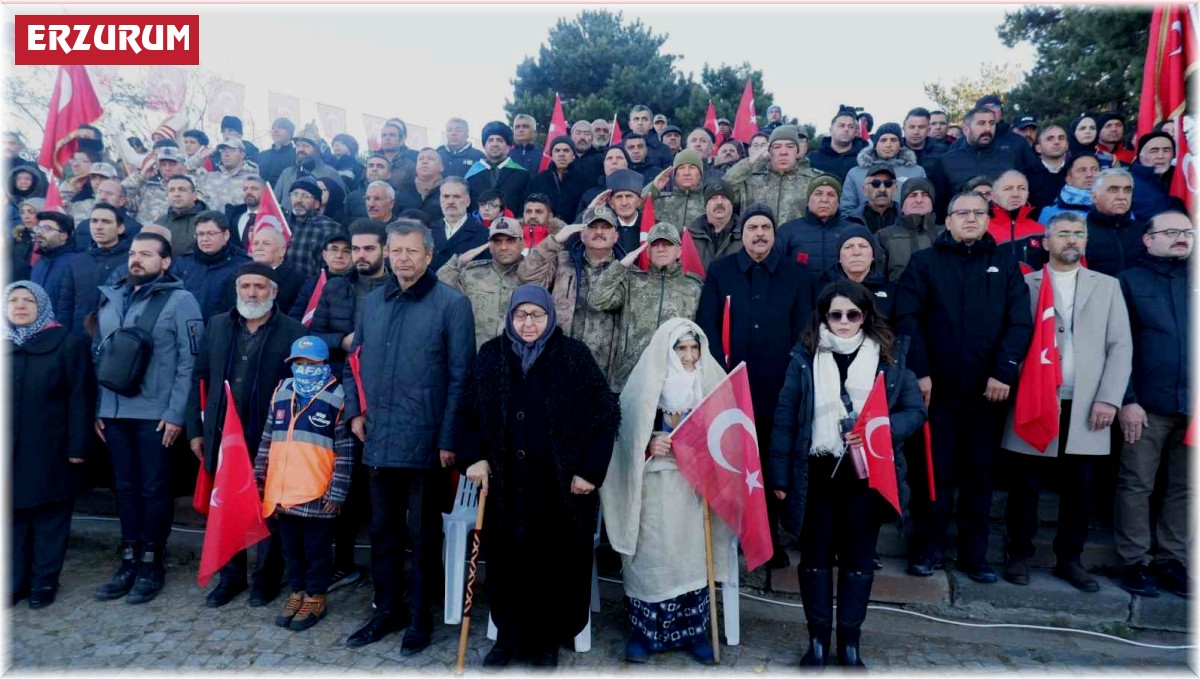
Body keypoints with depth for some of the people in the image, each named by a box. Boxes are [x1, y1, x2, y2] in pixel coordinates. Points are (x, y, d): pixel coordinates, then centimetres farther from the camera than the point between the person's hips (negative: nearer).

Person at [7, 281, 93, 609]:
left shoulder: (68, 343, -3)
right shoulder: (6, 346, 10)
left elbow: (80, 397, -8)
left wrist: (77, 447, -13)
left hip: (50, 452, -4)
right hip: (11, 451, 4)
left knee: (49, 518, 5)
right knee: (12, 516, 9)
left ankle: (44, 582, 16)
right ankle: (15, 581, 20)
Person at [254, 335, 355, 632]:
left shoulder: (336, 397, -7)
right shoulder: (281, 394, 9)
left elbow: (345, 451, -8)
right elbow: (267, 441, 17)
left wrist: (337, 492, -11)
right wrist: (258, 479, 14)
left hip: (317, 495, -5)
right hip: (282, 492, 5)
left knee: (317, 548, 8)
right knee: (290, 547, 17)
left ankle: (316, 597, 24)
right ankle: (298, 592, 34)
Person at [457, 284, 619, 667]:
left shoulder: (574, 356, -5)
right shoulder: (491, 355, 3)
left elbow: (607, 414, -4)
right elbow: (468, 411, 11)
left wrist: (590, 471, -9)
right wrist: (473, 457, -2)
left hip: (558, 485, -2)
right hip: (505, 483, 2)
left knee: (554, 562, 7)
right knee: (505, 561, 9)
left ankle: (547, 641, 25)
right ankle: (507, 636, 29)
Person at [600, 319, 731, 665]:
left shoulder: (709, 383, 3)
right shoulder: (645, 384, -3)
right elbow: (627, 433, -1)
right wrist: (648, 446, -18)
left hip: (694, 483, 2)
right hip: (654, 485, -2)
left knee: (693, 554, 4)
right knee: (651, 555, 1)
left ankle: (694, 630, 19)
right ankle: (642, 631, 15)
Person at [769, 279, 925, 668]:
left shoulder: (890, 356, 1)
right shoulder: (805, 357, -1)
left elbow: (915, 411, 1)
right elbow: (785, 418, -1)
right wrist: (780, 475, -4)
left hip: (867, 474, 1)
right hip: (817, 474, 0)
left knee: (859, 559, 11)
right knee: (815, 557, 10)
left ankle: (850, 643, 27)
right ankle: (818, 640, 26)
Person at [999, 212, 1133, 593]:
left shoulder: (1107, 286, 13)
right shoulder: (1025, 284, 6)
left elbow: (1121, 346, 7)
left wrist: (1109, 399, -3)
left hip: (1085, 407, 2)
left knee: (1078, 490, 7)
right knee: (1025, 486, 4)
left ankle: (1069, 559, 22)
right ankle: (1020, 555, 17)